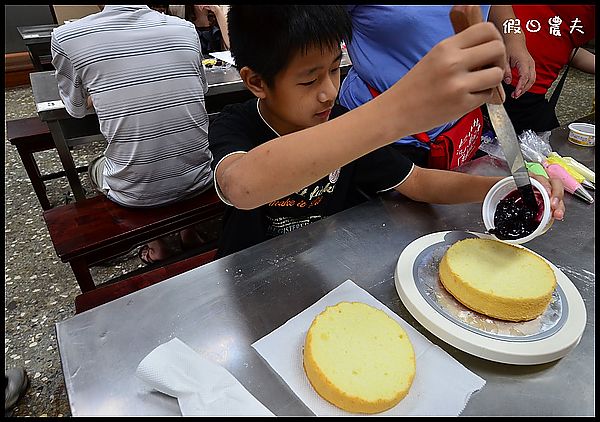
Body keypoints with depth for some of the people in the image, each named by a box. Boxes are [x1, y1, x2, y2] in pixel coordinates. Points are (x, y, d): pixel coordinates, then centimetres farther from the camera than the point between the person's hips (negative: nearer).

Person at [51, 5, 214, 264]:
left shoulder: (67, 37, -6)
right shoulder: (185, 29, 0)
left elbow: (76, 109, 12)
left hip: (136, 193, -2)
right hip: (198, 179, 2)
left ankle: (157, 246, 27)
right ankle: (189, 233, 35)